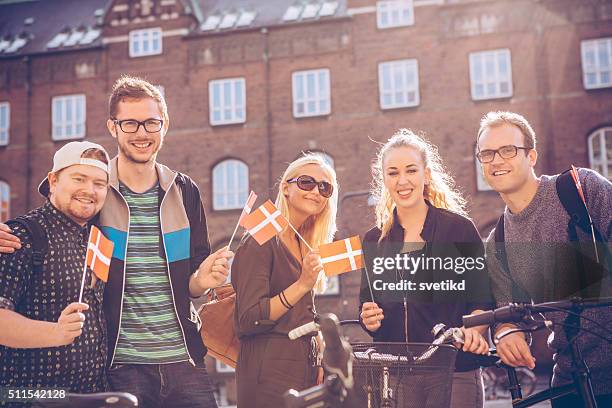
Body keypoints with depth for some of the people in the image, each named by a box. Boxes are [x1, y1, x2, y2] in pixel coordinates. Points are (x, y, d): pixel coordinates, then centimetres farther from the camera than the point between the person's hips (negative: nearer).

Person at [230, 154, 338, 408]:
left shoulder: (304, 245, 13)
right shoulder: (261, 242, -11)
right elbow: (248, 320, -19)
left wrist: (319, 362, 12)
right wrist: (302, 285, -24)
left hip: (305, 372, 8)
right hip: (270, 375, -8)